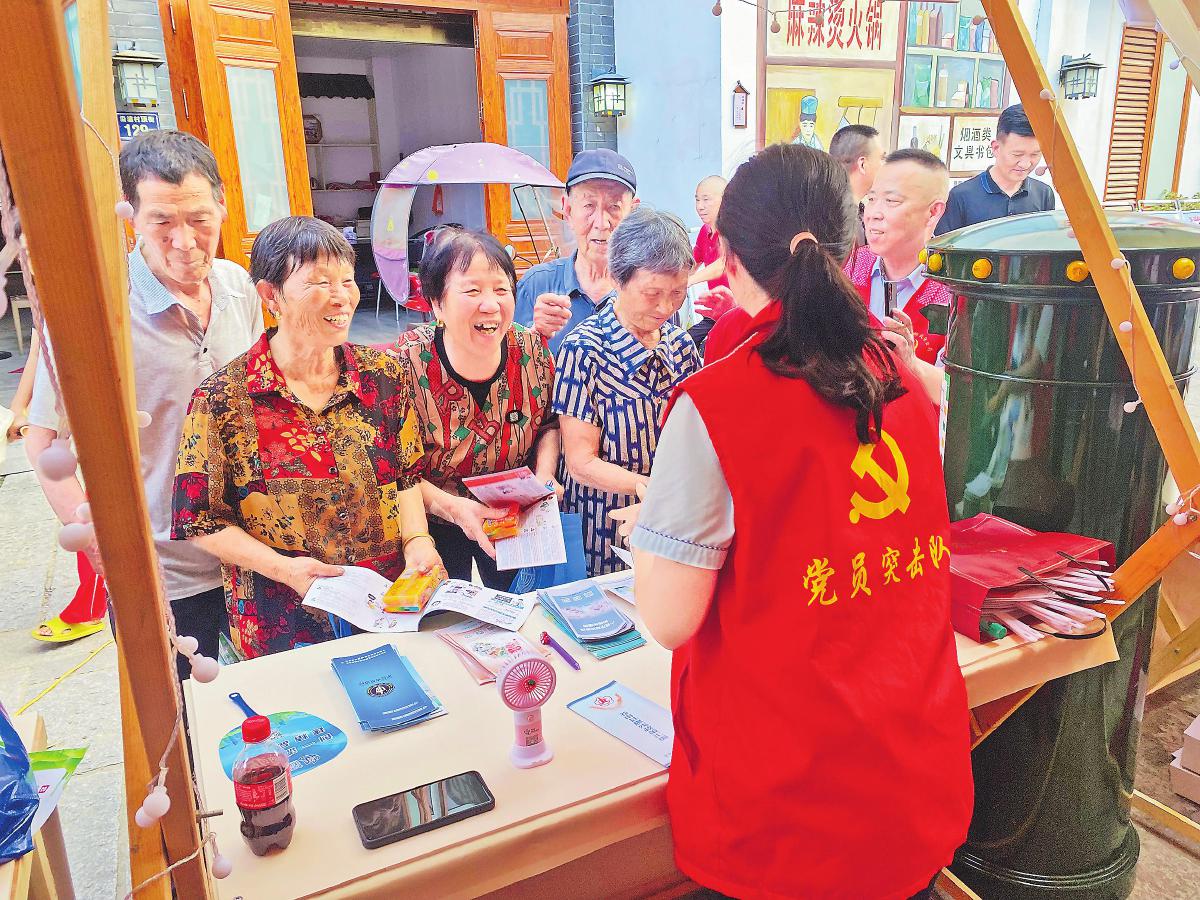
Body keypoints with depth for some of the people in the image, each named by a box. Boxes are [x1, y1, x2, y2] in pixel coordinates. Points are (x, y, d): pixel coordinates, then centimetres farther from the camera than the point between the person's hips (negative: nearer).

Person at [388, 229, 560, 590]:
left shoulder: (532, 350, -16)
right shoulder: (407, 363, -24)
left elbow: (550, 423, 2)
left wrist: (544, 474, -15)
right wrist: (452, 507, -31)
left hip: (519, 524, 3)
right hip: (434, 529, -3)